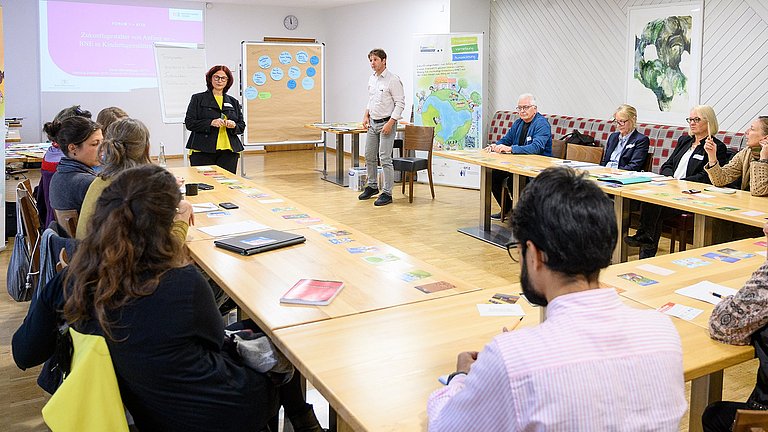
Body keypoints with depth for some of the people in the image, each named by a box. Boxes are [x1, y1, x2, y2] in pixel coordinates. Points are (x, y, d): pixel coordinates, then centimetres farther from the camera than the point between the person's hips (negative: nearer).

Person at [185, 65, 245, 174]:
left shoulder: (233, 102, 17)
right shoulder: (198, 99, 7)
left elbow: (242, 126, 17)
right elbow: (189, 123, -1)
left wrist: (234, 126, -6)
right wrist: (210, 123, -15)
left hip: (228, 151, 3)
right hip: (203, 151, -2)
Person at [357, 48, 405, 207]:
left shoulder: (393, 80, -14)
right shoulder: (372, 79, 11)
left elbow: (400, 103, -16)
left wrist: (390, 123, -21)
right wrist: (366, 115, 12)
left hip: (386, 123, -8)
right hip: (373, 123, 8)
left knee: (385, 159, -10)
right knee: (369, 156, 15)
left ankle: (387, 193, -4)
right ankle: (372, 186, 31)